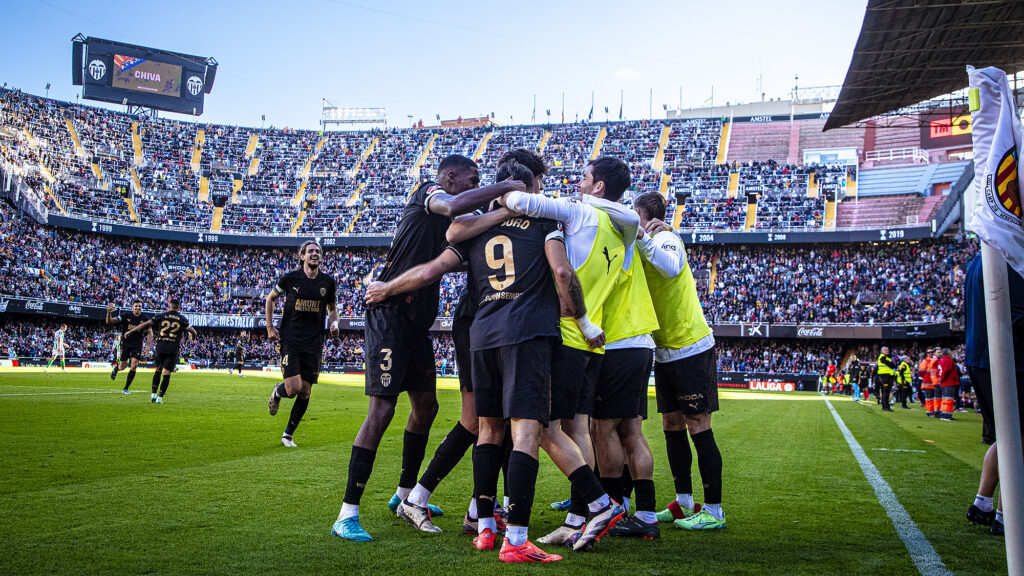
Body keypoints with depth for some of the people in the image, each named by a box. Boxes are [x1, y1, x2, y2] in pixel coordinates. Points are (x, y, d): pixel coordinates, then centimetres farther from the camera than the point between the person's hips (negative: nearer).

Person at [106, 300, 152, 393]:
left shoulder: (145, 319, -1)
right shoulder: (125, 316, -5)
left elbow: (150, 333, 8)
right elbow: (109, 322, -7)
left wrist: (148, 345, -6)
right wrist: (108, 313, -27)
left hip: (137, 344, 1)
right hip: (125, 343, -1)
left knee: (134, 366, -10)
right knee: (122, 367, 0)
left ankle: (126, 388, 5)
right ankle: (115, 368, 41)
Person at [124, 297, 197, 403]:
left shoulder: (161, 316, 5)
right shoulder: (182, 319, 4)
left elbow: (145, 324, 5)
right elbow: (193, 332, 4)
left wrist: (130, 331, 15)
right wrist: (193, 337, 28)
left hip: (160, 347, 1)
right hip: (173, 349, -1)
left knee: (158, 370, 18)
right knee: (166, 374, 1)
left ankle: (154, 394, 17)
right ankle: (160, 397, -1)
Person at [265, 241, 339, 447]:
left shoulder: (328, 282, 4)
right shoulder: (290, 278, -2)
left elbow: (332, 307, 19)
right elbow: (270, 298, 13)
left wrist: (334, 323, -2)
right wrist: (270, 327, 7)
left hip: (314, 344, 3)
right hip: (290, 341, -2)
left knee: (305, 392, 3)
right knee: (293, 388, -14)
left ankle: (288, 435, 20)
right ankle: (277, 392, 25)